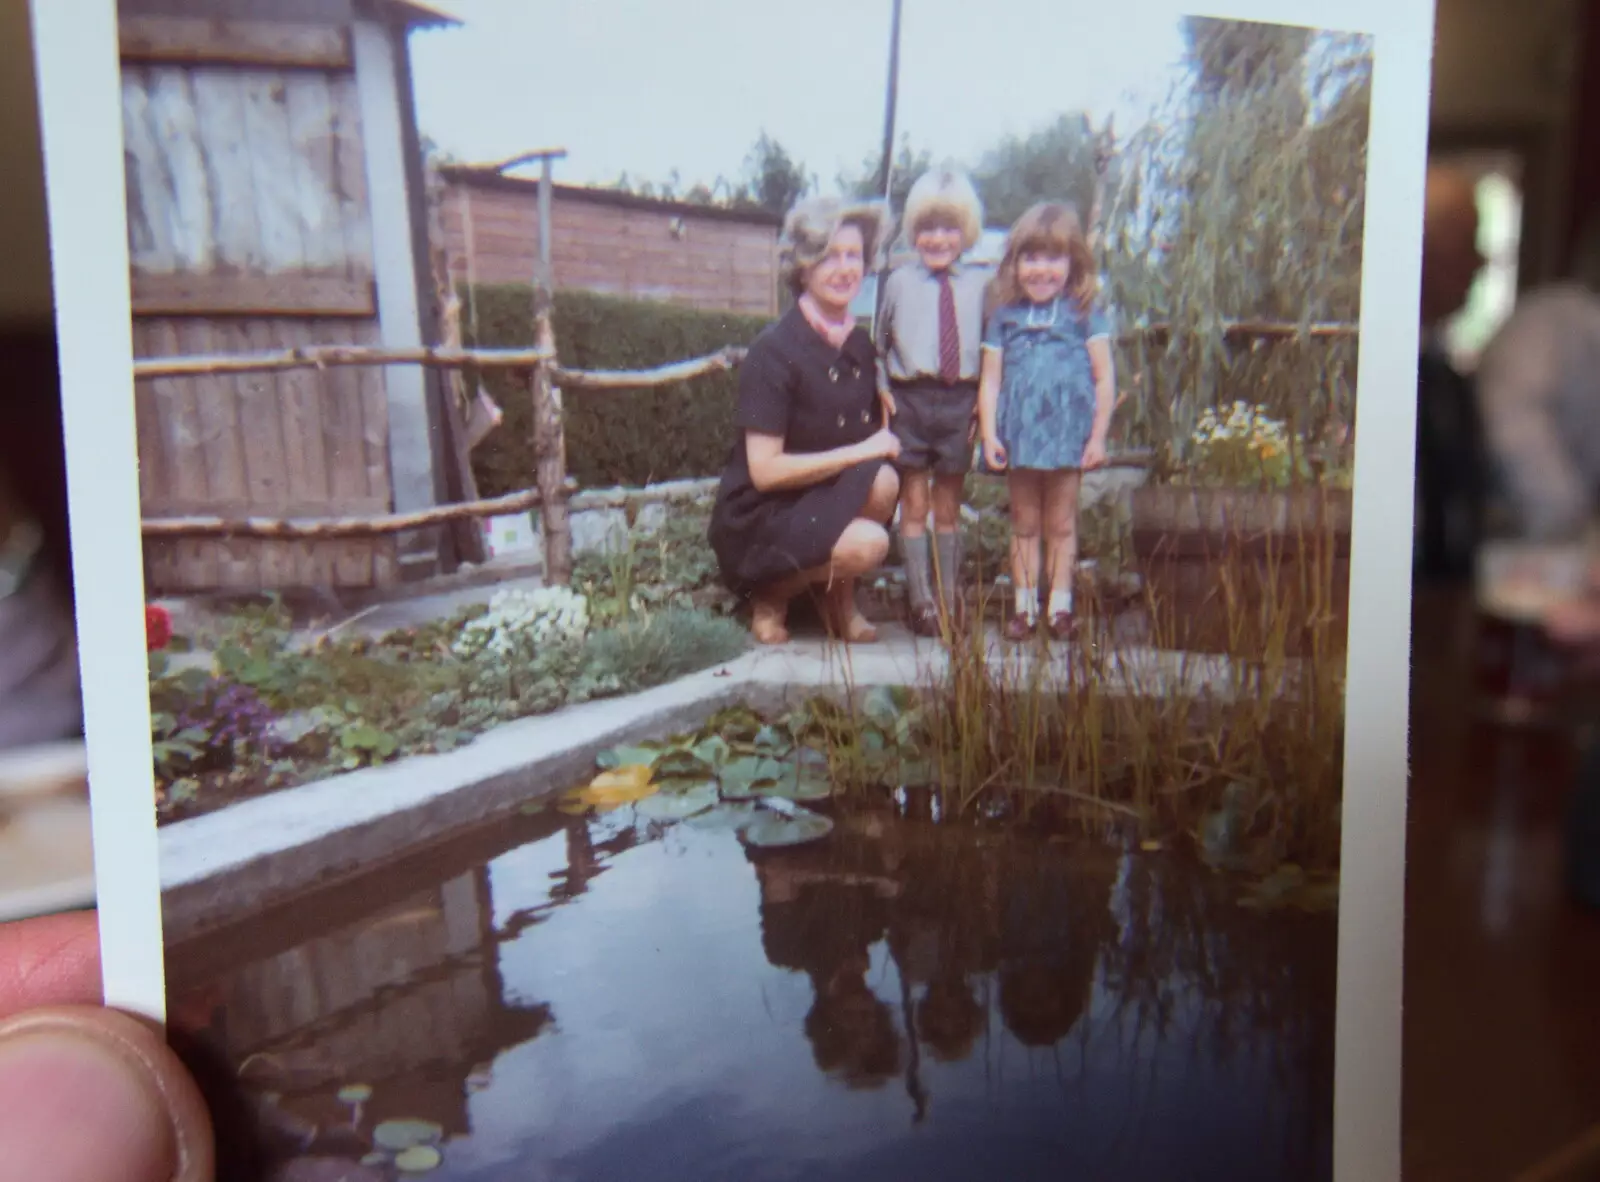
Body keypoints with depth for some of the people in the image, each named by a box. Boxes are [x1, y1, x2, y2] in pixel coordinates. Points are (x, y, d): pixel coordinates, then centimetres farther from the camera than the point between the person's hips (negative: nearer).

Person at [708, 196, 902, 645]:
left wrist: (883, 441, -7)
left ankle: (840, 599, -2)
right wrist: (858, 453, -19)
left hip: (828, 502, 6)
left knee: (884, 480, -25)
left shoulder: (861, 346, 4)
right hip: (759, 520, -6)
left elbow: (878, 431, 16)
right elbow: (764, 470, -20)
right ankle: (774, 591, -1)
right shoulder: (774, 350, -16)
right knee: (867, 544, -31)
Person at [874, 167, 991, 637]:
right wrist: (883, 387, -1)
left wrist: (986, 396, 0)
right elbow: (879, 343, 9)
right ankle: (921, 602, 9)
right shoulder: (899, 282, 1)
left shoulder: (979, 284, 3)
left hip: (959, 401, 1)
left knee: (948, 507, 10)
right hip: (910, 399, -1)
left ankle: (950, 600, 19)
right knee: (914, 505, 3)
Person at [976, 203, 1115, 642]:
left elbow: (1104, 379, 0)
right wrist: (989, 434, -5)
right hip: (1019, 436, 2)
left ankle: (1060, 606, 15)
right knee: (1024, 525, 10)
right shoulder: (1004, 318, 5)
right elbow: (990, 380, 4)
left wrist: (1098, 436, -5)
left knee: (1061, 524, 8)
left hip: (1068, 436, -2)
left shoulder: (1085, 314, 0)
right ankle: (1024, 606, 16)